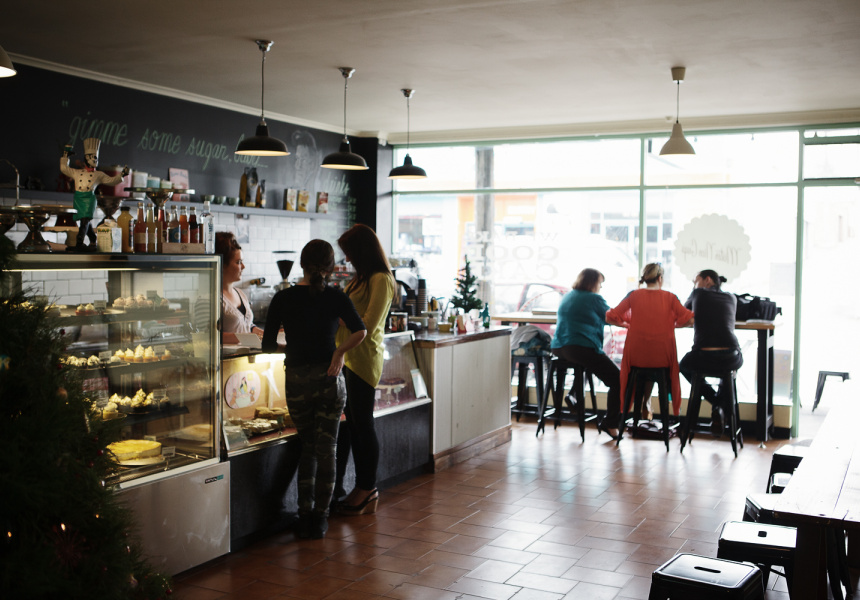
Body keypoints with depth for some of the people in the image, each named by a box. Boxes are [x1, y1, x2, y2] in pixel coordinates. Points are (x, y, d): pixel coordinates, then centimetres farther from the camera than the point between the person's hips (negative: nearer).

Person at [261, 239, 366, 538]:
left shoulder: (282, 298, -2)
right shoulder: (335, 296, -4)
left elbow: (268, 345, 1)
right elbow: (359, 331, -18)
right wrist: (339, 352, -6)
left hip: (296, 380, 1)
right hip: (329, 379, -1)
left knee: (307, 446, 18)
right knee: (326, 447, 10)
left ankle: (304, 514, 14)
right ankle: (320, 518, 13)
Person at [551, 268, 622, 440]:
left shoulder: (567, 297, 20)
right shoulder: (594, 299, -2)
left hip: (559, 348, 9)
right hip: (582, 348, -9)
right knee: (617, 380, -2)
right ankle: (610, 424, -5)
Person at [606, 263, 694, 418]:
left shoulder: (633, 295, 0)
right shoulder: (670, 297, -1)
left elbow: (610, 317, -3)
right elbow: (688, 319, -6)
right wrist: (672, 324, 12)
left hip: (636, 357, 1)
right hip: (662, 358, -1)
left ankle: (624, 406, 38)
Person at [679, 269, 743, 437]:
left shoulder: (699, 293, 12)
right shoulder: (731, 298, 20)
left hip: (703, 358, -3)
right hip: (730, 358, 3)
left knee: (684, 365, 34)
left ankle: (716, 402, 16)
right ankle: (725, 405, 32)